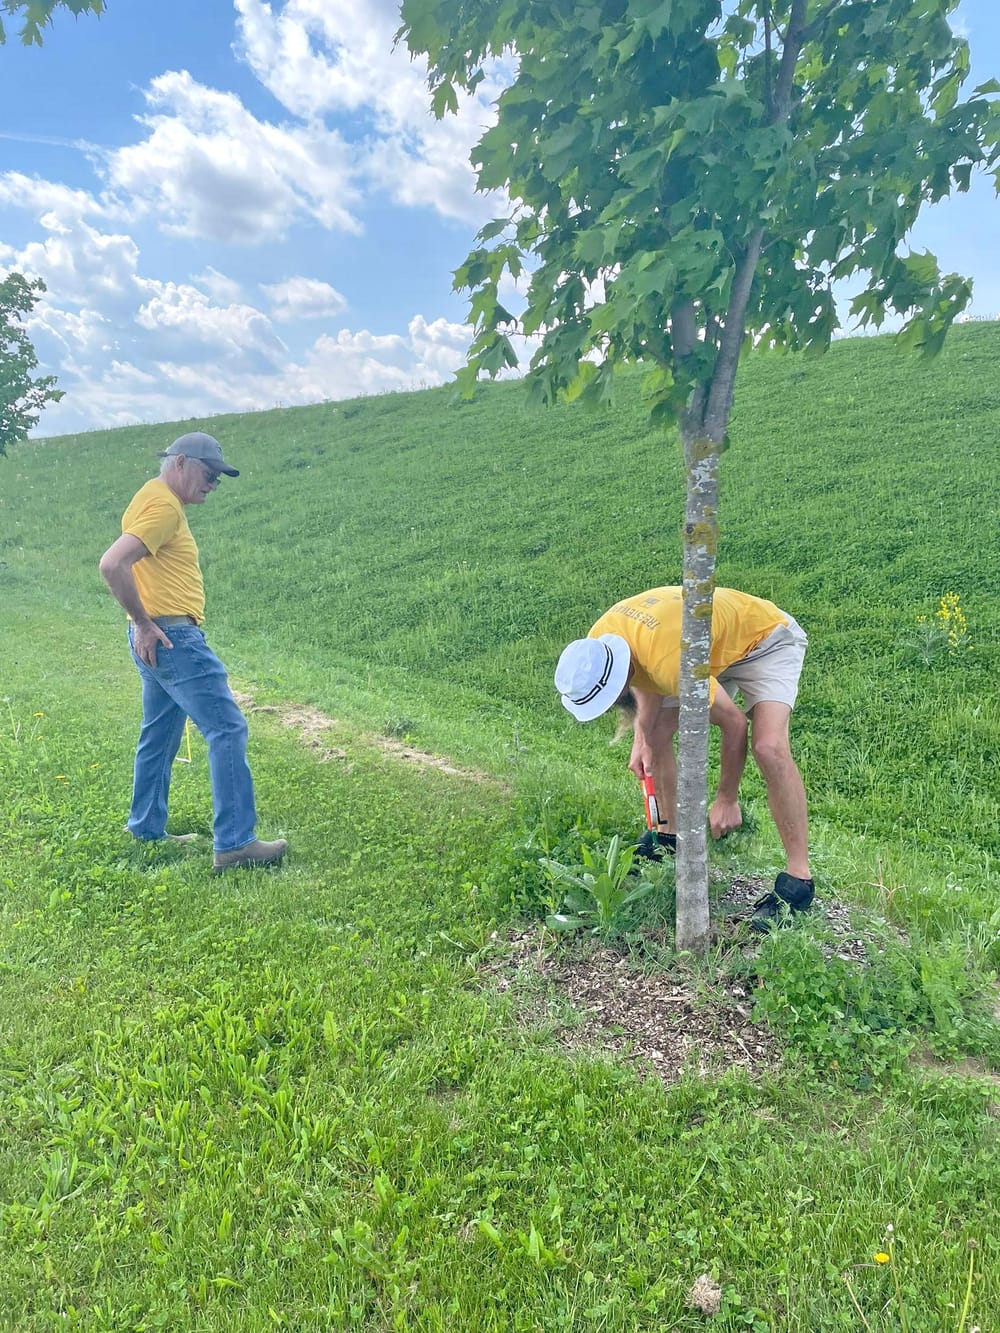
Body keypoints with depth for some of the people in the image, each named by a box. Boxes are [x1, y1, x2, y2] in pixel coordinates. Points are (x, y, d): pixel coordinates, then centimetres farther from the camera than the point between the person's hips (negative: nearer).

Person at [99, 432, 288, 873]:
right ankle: (234, 844, -10)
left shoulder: (155, 498, 18)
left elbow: (125, 563, 29)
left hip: (163, 639, 11)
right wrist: (145, 623, -18)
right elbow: (112, 564, -26)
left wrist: (145, 623, 19)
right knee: (228, 728, -11)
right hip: (172, 637, -11)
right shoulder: (163, 506, -14)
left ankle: (146, 829, 30)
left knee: (160, 735, 18)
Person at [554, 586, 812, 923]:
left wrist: (727, 801, -17)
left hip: (765, 637, -8)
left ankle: (798, 881, -17)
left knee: (769, 747, -26)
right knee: (656, 734, 2)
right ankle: (669, 835, 22)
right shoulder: (598, 643, -19)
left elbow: (734, 724, -28)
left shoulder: (670, 663, -41)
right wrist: (642, 738, -7)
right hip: (715, 642, 8)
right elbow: (647, 683, 4)